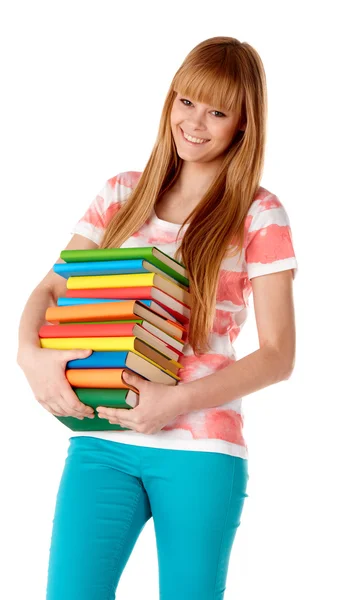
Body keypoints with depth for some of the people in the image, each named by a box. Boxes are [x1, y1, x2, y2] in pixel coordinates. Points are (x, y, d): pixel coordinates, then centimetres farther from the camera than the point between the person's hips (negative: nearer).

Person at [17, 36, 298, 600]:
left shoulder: (259, 214, 0)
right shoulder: (122, 194, 11)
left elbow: (278, 355, -3)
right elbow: (49, 289, 10)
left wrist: (179, 401, -16)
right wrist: (31, 354, -12)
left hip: (200, 448, -2)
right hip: (102, 437, 2)